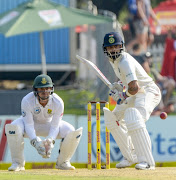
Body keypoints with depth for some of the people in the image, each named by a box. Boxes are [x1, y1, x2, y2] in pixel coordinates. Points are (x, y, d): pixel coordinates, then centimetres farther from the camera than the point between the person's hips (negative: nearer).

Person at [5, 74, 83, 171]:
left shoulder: (58, 102, -27)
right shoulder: (27, 101, -31)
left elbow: (55, 126, -24)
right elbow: (29, 125, -30)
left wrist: (50, 141, -43)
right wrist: (35, 142, -46)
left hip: (49, 124, 2)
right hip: (32, 124, -1)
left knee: (71, 132, -25)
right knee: (13, 128, -36)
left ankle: (62, 162, 1)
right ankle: (18, 163, -18)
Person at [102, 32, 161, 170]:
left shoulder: (125, 62, -25)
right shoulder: (114, 60, 7)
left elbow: (134, 87, -33)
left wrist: (124, 95, -13)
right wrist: (121, 85, 8)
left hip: (148, 92, -11)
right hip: (135, 95, 11)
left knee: (134, 119, -34)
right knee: (112, 118, 12)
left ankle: (147, 161, -38)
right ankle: (130, 157, 16)